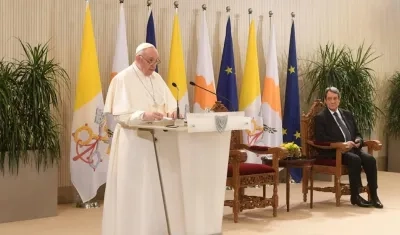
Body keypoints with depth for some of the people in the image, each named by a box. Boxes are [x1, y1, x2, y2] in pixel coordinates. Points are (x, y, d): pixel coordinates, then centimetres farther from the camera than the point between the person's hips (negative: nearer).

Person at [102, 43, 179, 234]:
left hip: (155, 140, 6)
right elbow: (119, 114, -15)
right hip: (132, 142, -6)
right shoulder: (122, 79, -8)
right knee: (132, 190, -2)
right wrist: (144, 115, -30)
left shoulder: (156, 78, 12)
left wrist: (172, 111, -13)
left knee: (155, 188, 7)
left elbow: (170, 104, 11)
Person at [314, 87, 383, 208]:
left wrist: (358, 141, -3)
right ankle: (355, 196, -23)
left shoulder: (347, 114, 20)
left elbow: (357, 133, 23)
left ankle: (374, 195, -18)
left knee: (370, 159, -22)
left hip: (352, 148, 6)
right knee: (355, 159, -32)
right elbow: (321, 139, -12)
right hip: (335, 151, -5)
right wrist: (342, 144, -19)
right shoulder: (320, 117, 1)